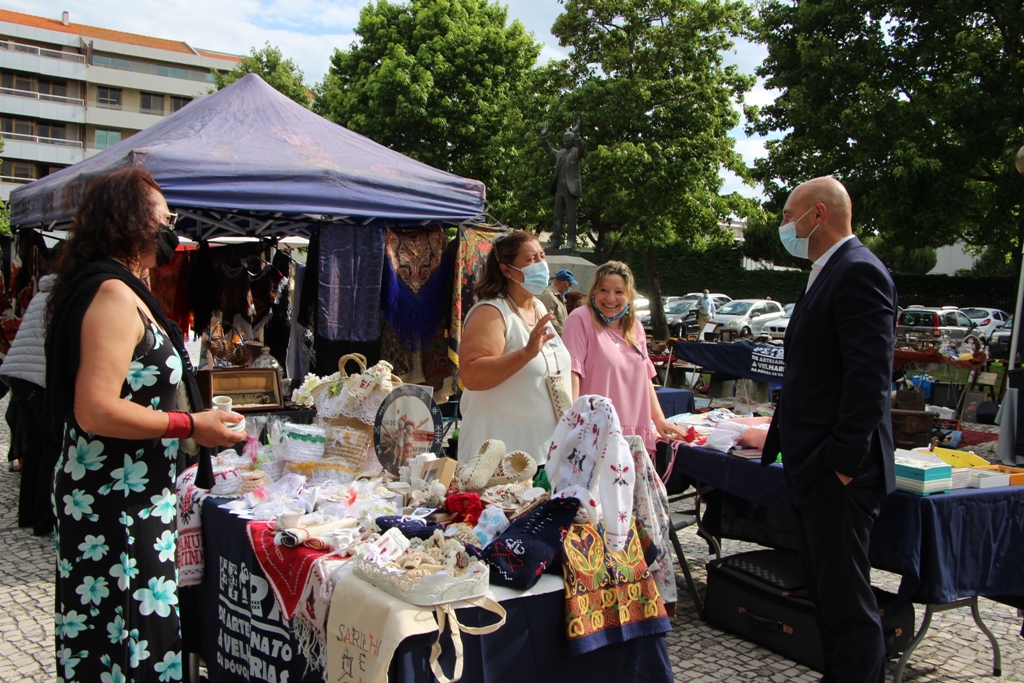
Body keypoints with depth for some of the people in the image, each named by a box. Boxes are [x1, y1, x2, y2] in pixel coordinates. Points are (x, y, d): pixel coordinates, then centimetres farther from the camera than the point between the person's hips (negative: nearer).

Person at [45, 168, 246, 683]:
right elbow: (96, 411, -25)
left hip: (125, 493, 10)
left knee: (104, 632, 17)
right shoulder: (114, 295, -18)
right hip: (116, 502, -10)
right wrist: (190, 426, -18)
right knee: (132, 640, -2)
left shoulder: (120, 291, 14)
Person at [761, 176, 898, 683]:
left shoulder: (859, 272, -15)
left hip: (837, 471, -10)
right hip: (811, 467, 10)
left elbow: (870, 376, -23)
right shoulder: (826, 274, 17)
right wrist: (779, 435, 18)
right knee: (825, 590, 19)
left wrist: (843, 461, -23)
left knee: (846, 599, -1)